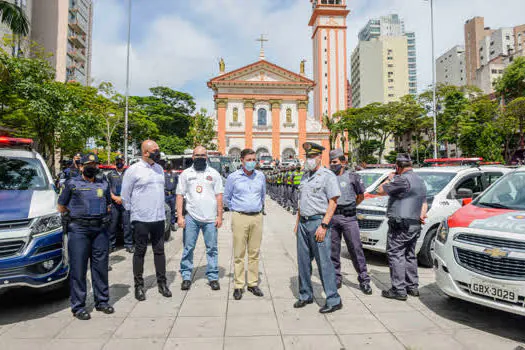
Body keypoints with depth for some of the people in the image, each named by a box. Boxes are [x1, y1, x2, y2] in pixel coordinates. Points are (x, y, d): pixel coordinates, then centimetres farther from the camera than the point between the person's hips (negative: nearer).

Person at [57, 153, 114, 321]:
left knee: (101, 267, 9)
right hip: (79, 230, -3)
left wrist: (101, 214, 13)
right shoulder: (72, 184, 4)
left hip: (100, 229, 4)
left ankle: (102, 301, 20)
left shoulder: (104, 185, 15)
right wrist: (76, 213, 7)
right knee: (78, 269, 0)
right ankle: (78, 306, 10)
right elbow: (61, 207, 8)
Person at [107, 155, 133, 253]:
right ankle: (111, 245, 13)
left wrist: (122, 198, -8)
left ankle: (129, 245, 3)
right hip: (114, 203, 1)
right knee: (113, 224, 2)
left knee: (127, 224, -3)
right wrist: (114, 197, -8)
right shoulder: (110, 174, 15)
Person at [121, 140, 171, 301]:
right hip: (141, 219, -5)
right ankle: (139, 285, 19)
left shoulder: (159, 169, 11)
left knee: (159, 251, 10)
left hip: (159, 218, 5)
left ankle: (162, 283, 20)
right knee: (140, 252, 6)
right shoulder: (133, 170, -7)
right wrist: (133, 212, 2)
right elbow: (125, 195, -2)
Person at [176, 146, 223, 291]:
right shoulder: (185, 174, 8)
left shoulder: (214, 173, 8)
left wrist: (219, 216, 0)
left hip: (210, 218, 0)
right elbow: (180, 195, 6)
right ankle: (186, 277, 17)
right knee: (188, 248, 5)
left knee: (212, 249, 4)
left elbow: (219, 195, 6)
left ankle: (213, 277, 14)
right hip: (191, 217, 0)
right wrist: (180, 216, -3)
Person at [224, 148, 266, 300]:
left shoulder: (260, 176, 8)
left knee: (254, 253, 7)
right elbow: (227, 197, 11)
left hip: (257, 217, 3)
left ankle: (253, 284, 18)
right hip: (240, 218, -3)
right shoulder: (233, 177, -1)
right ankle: (238, 286, 10)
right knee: (239, 254, 0)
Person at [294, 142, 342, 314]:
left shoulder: (328, 175, -7)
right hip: (303, 223, 7)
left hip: (318, 222, -7)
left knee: (324, 262, -4)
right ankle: (305, 295, 26)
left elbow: (333, 203, -12)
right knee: (303, 261, 12)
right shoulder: (305, 176, 16)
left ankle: (334, 300, 8)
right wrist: (298, 222, 16)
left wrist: (323, 225, -18)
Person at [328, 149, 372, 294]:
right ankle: (336, 279, 21)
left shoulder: (353, 177, 2)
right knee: (333, 250, 7)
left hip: (349, 218, -2)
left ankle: (364, 279, 12)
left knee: (356, 248, 0)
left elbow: (361, 196, 14)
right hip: (331, 217, 3)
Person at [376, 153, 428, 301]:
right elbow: (424, 203, 20)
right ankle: (413, 287, 26)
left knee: (395, 255, -4)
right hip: (415, 225, 10)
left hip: (400, 225, -10)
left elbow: (380, 191, -11)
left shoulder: (403, 180, -17)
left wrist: (389, 179, 5)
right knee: (410, 255, 18)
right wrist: (422, 215, 4)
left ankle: (399, 290, -2)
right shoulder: (420, 181, 17)